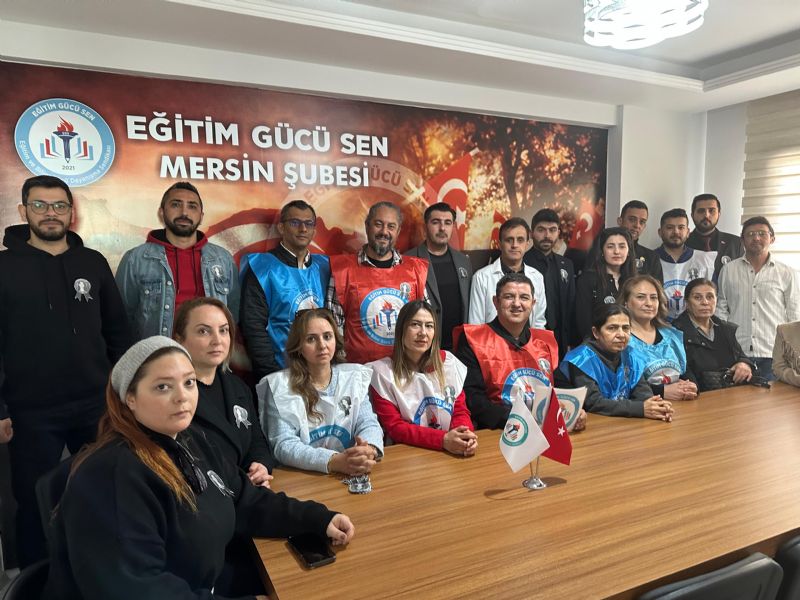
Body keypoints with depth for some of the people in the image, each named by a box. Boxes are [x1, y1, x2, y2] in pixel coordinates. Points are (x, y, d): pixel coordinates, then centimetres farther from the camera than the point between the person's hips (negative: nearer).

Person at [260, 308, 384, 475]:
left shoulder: (355, 377, 8)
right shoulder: (279, 385, -4)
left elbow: (368, 423, 2)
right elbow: (284, 445, -12)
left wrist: (369, 450, -21)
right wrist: (334, 462, -26)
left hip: (350, 476, 3)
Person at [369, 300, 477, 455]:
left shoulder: (449, 362, 5)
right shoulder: (383, 371, -6)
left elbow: (460, 411, 7)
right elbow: (394, 427, -8)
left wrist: (465, 436, -15)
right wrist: (443, 440, -20)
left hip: (452, 452, 2)